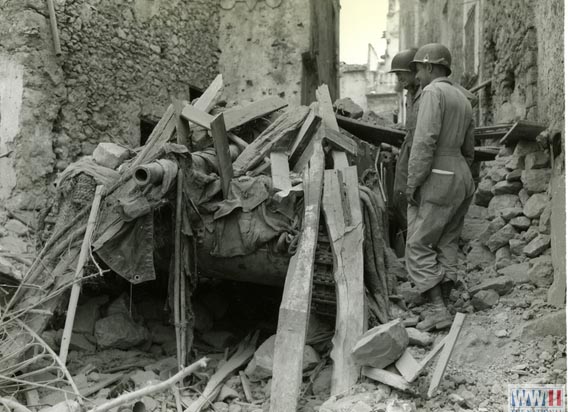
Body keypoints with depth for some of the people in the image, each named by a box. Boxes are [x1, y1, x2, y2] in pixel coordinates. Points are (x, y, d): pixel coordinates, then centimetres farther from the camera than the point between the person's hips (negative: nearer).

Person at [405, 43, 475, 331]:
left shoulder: (433, 92, -12)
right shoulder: (463, 100, 16)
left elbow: (425, 141, -22)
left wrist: (412, 184, -19)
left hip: (436, 180, -9)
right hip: (462, 179, 9)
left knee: (418, 247, -3)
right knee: (445, 244, 14)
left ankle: (439, 310, -8)